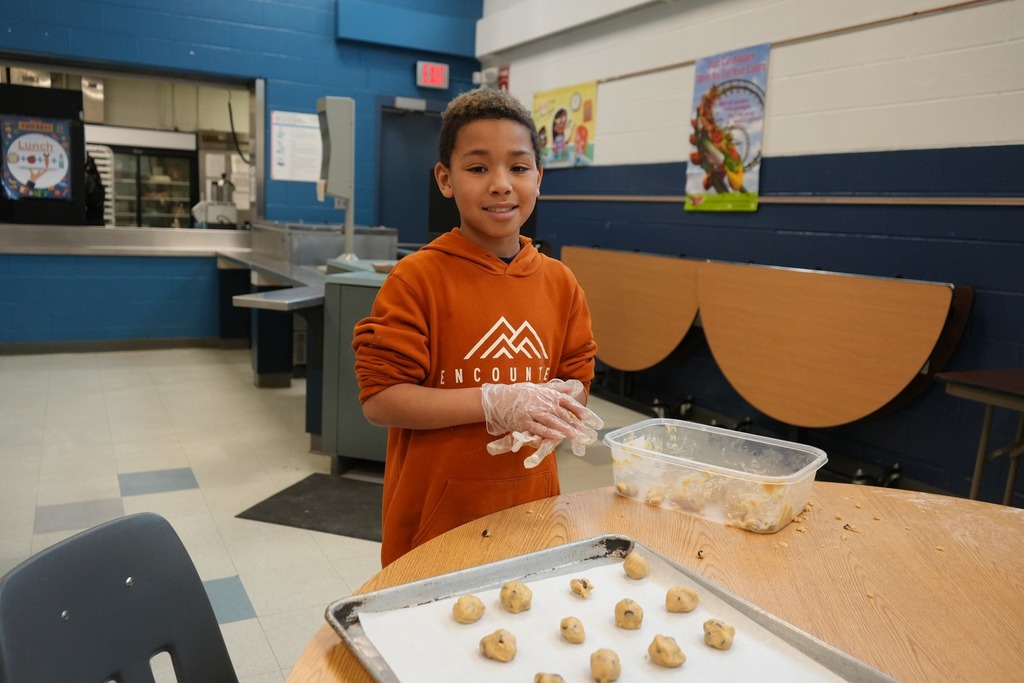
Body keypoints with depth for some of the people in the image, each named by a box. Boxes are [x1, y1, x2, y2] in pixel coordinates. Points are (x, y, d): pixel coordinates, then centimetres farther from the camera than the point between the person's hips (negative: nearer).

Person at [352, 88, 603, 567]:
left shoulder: (559, 283, 2)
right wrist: (496, 403, -22)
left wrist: (557, 411, -14)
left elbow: (576, 379, 10)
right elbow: (379, 399, -15)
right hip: (437, 510, -4)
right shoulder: (417, 279, -12)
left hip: (530, 502, 4)